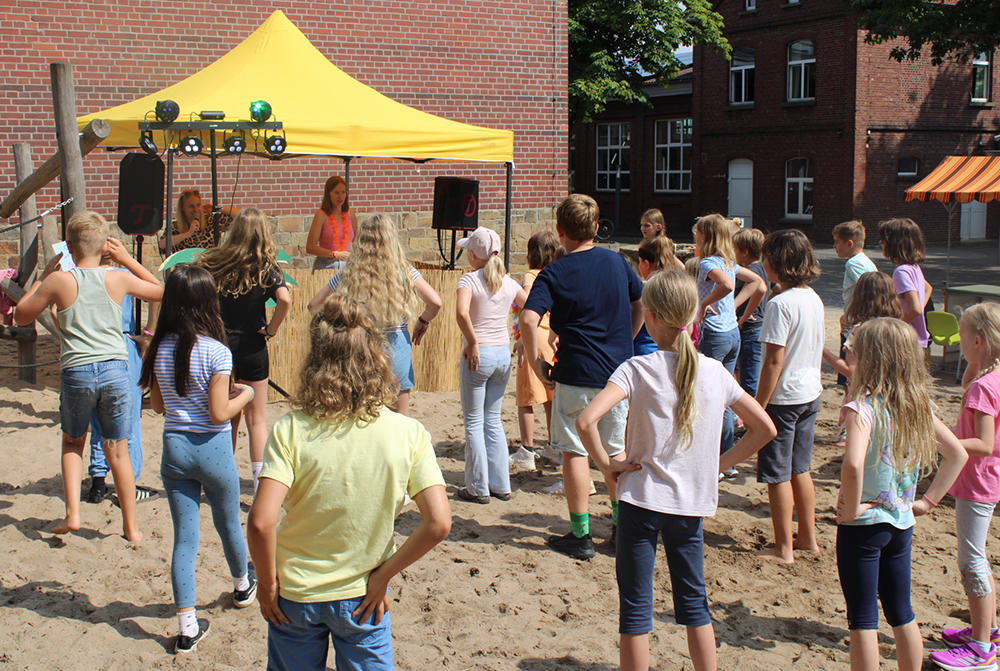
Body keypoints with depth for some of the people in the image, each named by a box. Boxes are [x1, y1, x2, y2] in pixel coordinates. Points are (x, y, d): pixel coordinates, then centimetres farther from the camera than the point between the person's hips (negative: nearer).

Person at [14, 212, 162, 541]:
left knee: (73, 442, 23)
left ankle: (72, 514, 11)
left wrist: (44, 275, 14)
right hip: (115, 370, 1)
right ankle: (131, 526, 18)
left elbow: (21, 316, 10)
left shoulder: (59, 281, -4)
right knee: (117, 451, 11)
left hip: (76, 372, -1)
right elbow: (160, 291, 20)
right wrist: (127, 260, 18)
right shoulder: (118, 279, 1)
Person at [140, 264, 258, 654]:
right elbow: (219, 414, -17)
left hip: (174, 447, 3)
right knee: (228, 524, 21)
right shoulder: (216, 352, -17)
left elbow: (158, 406, 7)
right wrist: (244, 396, 0)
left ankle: (187, 627, 7)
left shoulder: (160, 349, -3)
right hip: (212, 449, -3)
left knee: (184, 538, 7)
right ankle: (242, 588, 46)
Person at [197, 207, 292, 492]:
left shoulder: (213, 263, -2)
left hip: (218, 344, 2)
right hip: (251, 347, -2)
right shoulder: (265, 268, -10)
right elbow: (284, 299, -25)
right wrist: (270, 329, -11)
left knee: (226, 417, 17)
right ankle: (261, 484, 3)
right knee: (256, 418, 6)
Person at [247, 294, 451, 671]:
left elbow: (261, 522, -25)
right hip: (362, 597, 0)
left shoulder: (291, 430, -18)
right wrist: (383, 575, -5)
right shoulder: (409, 434, -14)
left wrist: (267, 585, -8)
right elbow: (438, 523, -18)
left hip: (295, 597, 0)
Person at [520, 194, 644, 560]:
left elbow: (529, 320, -23)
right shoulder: (616, 261, 3)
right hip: (619, 371, 4)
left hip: (576, 374, -4)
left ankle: (580, 535, 9)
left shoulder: (554, 274, -10)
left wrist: (537, 364, -12)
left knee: (575, 451, 5)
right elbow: (641, 305, 15)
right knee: (616, 448, 17)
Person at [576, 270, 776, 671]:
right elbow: (764, 429, 4)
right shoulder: (715, 373, -2)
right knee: (693, 601, 18)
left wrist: (606, 465, -12)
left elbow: (586, 421, -26)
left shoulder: (637, 370, -13)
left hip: (641, 498, -3)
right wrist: (720, 463, 9)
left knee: (635, 607, 7)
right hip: (693, 502, 4)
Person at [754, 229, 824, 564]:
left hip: (783, 398, -8)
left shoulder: (780, 304, -20)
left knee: (778, 474, 3)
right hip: (811, 394, 8)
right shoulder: (813, 299, 5)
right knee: (800, 468, 19)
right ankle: (808, 538, 27)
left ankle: (784, 549, 11)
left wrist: (758, 407, -16)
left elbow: (774, 362, -21)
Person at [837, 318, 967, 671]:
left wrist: (850, 510, -22)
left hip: (863, 524, -7)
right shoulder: (919, 405, 0)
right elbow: (958, 454, 8)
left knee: (862, 619, 4)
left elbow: (852, 465, -37)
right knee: (901, 612, 20)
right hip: (902, 522, 7)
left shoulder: (864, 407, -22)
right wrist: (928, 500, 9)